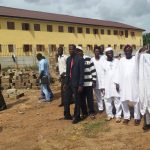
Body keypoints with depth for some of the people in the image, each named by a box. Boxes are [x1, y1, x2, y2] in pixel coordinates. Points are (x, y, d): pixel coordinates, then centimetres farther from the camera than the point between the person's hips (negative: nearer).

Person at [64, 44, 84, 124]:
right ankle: (67, 115, 29)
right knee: (66, 100, 13)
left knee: (77, 101, 5)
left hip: (76, 84, -6)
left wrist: (81, 85, -16)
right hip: (69, 83, 6)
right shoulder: (68, 59, 10)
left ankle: (77, 117, 18)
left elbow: (81, 73, -13)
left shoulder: (80, 59, -10)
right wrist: (66, 83, 11)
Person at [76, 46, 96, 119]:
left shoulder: (88, 59, -3)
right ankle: (84, 113, 23)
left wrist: (94, 81, -5)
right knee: (82, 99, 10)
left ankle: (91, 112, 20)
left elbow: (93, 70, -2)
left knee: (90, 98, 7)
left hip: (88, 83, -2)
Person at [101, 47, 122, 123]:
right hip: (107, 85, 2)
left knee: (117, 100, -1)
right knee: (108, 100, 7)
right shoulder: (103, 63, 6)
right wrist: (102, 86, 2)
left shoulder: (117, 61, 2)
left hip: (116, 84, -1)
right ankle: (109, 114, 19)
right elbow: (102, 76, 6)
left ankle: (118, 115, 7)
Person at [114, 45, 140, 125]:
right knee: (124, 101, 6)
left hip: (134, 84, -2)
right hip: (123, 84, 3)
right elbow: (118, 72, 6)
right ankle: (126, 117, 19)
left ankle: (137, 117, 11)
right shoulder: (121, 60, 8)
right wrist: (117, 82, 0)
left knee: (135, 101, -1)